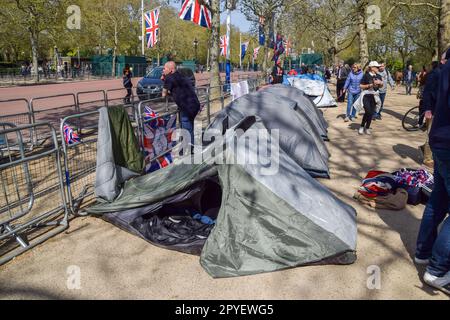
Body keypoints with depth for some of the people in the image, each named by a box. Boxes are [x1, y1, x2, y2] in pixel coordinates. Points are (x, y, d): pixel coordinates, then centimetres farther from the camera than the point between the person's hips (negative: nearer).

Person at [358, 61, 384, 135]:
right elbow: (361, 86, -8)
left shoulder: (378, 76, 9)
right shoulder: (366, 76, -7)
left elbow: (381, 86, 19)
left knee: (372, 113, 5)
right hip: (367, 96, -5)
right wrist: (369, 85, -19)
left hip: (374, 96, 5)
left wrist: (380, 83, -2)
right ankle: (362, 127, 2)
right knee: (368, 112, -15)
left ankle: (367, 128, 17)